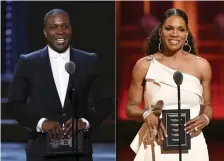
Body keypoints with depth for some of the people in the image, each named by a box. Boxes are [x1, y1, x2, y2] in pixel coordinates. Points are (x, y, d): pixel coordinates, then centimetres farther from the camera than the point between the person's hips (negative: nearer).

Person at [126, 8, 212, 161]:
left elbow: (207, 105, 12)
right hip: (157, 145, -1)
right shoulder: (144, 65, -1)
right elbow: (131, 108, 4)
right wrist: (146, 115, -17)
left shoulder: (201, 65, 2)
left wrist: (205, 119, -10)